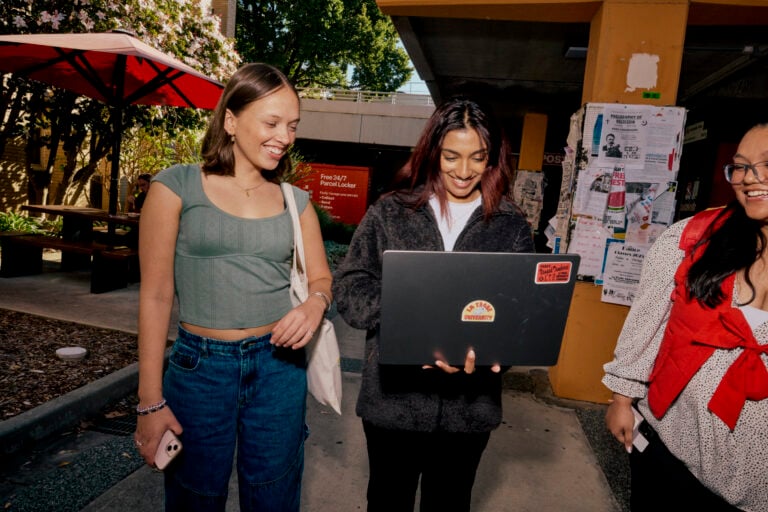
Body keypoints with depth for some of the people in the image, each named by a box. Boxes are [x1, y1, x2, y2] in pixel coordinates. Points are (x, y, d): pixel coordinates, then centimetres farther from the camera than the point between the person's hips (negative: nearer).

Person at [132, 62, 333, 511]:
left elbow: (321, 276, 11)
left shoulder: (296, 201, 5)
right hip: (200, 368, -2)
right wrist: (150, 401, -6)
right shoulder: (177, 186, -6)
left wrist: (316, 303, -14)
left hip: (280, 366, 3)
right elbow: (156, 295, -6)